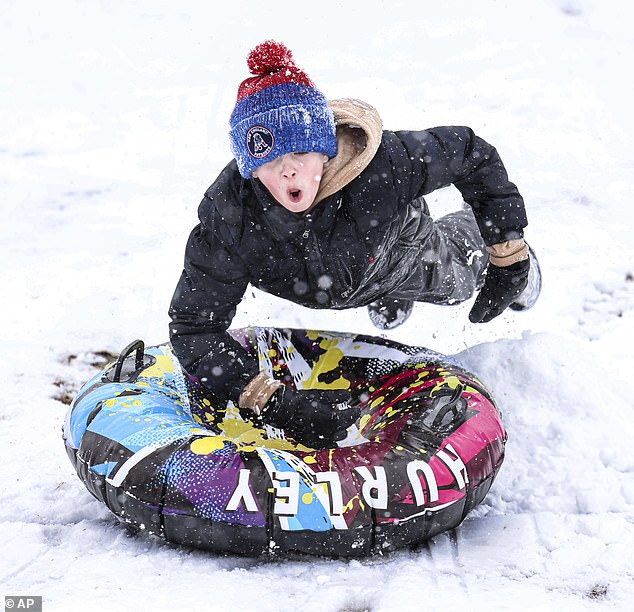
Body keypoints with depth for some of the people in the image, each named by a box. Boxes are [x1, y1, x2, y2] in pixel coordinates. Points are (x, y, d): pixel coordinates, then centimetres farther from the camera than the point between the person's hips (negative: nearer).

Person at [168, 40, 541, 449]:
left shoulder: (381, 163, -47)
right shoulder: (227, 219, -44)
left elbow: (472, 154, -29)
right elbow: (193, 328, -40)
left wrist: (509, 255, -26)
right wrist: (273, 403, -52)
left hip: (401, 258, -1)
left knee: (458, 283, 32)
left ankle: (467, 231, 61)